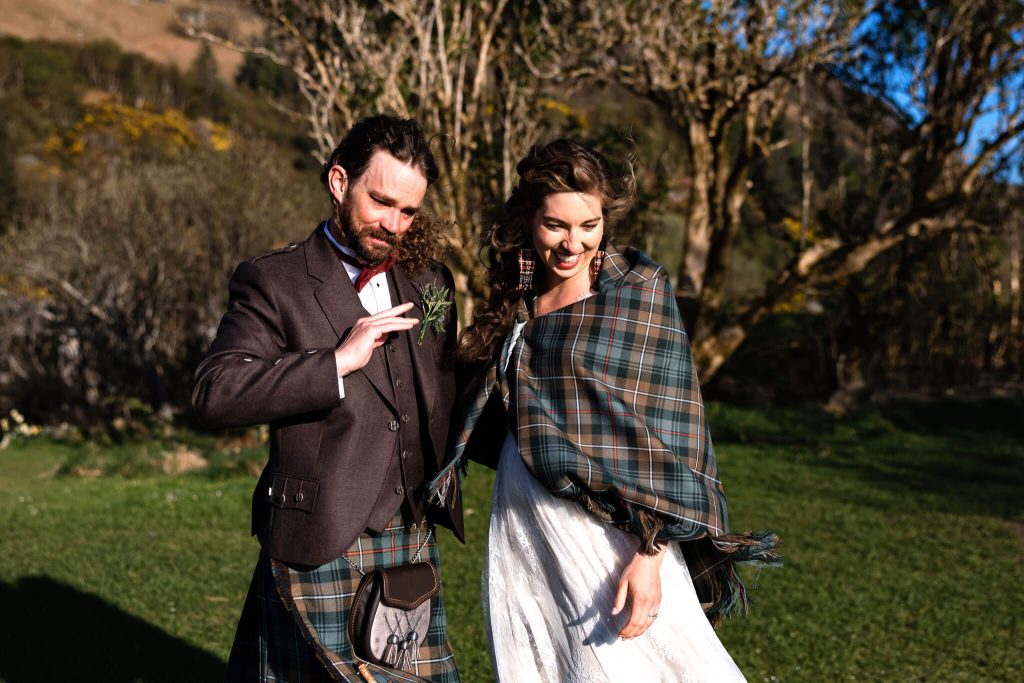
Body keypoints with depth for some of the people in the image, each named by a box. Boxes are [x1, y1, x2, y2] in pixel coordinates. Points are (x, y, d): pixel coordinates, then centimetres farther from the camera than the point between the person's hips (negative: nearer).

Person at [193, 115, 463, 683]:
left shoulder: (430, 281, 11)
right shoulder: (273, 281, -5)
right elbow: (212, 395, -19)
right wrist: (337, 362, -22)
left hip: (415, 547, 5)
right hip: (321, 551, -4)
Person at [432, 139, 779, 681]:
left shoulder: (639, 289, -6)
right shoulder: (519, 299, 10)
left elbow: (669, 427, -11)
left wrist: (650, 553, -17)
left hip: (610, 528, -5)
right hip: (522, 528, 5)